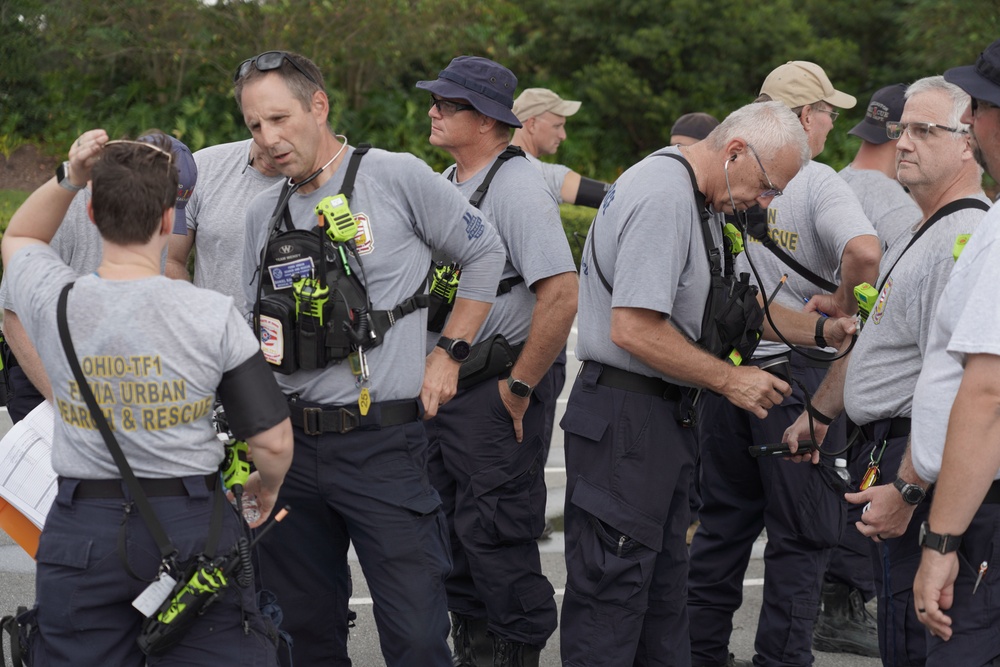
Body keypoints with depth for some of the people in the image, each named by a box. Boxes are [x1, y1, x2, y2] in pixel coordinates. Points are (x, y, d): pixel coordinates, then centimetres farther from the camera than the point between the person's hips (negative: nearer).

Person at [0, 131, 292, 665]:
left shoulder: (53, 302, -7)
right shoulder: (211, 315, -13)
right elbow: (273, 441, -8)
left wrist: (69, 178, 4)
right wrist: (268, 486, 14)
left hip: (81, 532, 2)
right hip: (193, 524, -2)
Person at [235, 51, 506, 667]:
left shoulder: (396, 177, -5)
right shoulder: (264, 214, 10)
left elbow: (485, 252, 4)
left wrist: (449, 356, 0)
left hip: (384, 443, -5)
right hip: (293, 444, 5)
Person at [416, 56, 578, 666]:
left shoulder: (518, 186, -16)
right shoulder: (446, 184, 13)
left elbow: (562, 295, -25)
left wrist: (519, 388, -20)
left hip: (497, 392, -9)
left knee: (496, 538, -6)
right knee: (455, 531, 16)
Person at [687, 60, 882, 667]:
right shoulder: (816, 182, -13)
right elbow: (863, 251, -30)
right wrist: (839, 316, -15)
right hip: (795, 369, -6)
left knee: (724, 522, 17)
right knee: (803, 532, 4)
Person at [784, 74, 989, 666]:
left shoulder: (964, 240, -19)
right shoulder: (921, 234, 18)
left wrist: (906, 489, -26)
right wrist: (819, 412, 31)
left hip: (917, 462, -10)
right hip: (884, 448, 10)